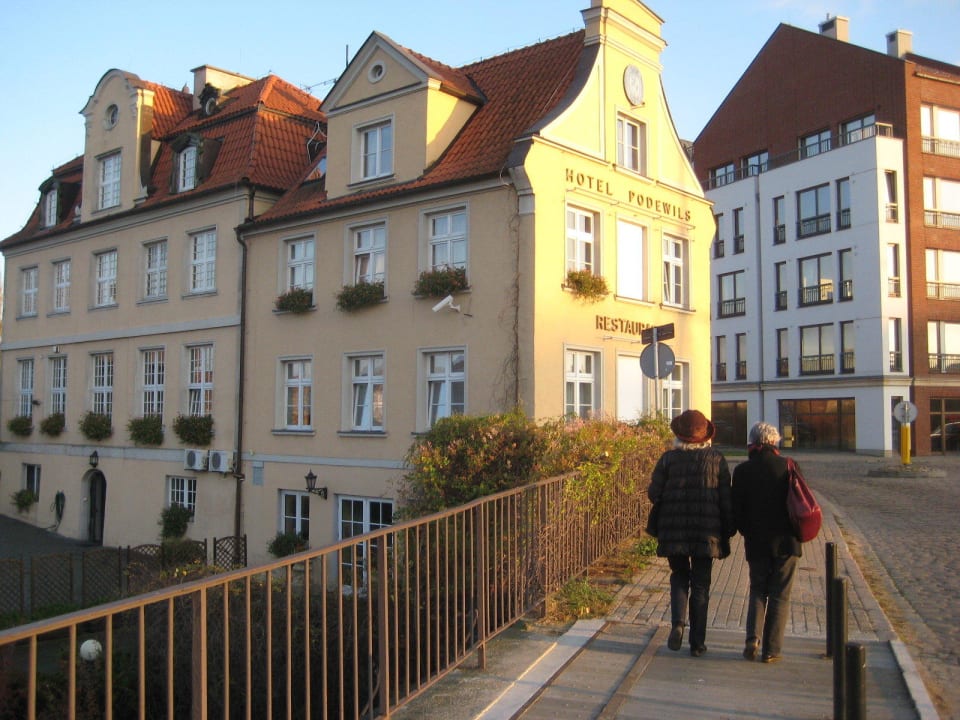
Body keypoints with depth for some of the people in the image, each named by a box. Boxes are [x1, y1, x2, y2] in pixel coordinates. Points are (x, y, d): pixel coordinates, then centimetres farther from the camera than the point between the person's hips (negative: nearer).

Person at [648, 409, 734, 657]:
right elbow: (726, 498, -1)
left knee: (679, 576, 18)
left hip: (674, 530, 0)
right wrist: (728, 530, 6)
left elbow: (654, 493, -4)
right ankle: (697, 643, 12)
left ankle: (678, 622, -3)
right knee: (700, 585, 9)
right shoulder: (716, 458, -1)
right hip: (706, 532, 0)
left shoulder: (668, 458, -3)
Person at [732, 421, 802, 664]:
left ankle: (753, 638, -1)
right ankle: (771, 650, 8)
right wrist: (797, 531, 13)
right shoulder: (787, 466, -6)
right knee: (779, 595, 8)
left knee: (757, 590, 16)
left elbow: (737, 509, -1)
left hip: (756, 543, 1)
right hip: (786, 542, -1)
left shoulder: (742, 470, -4)